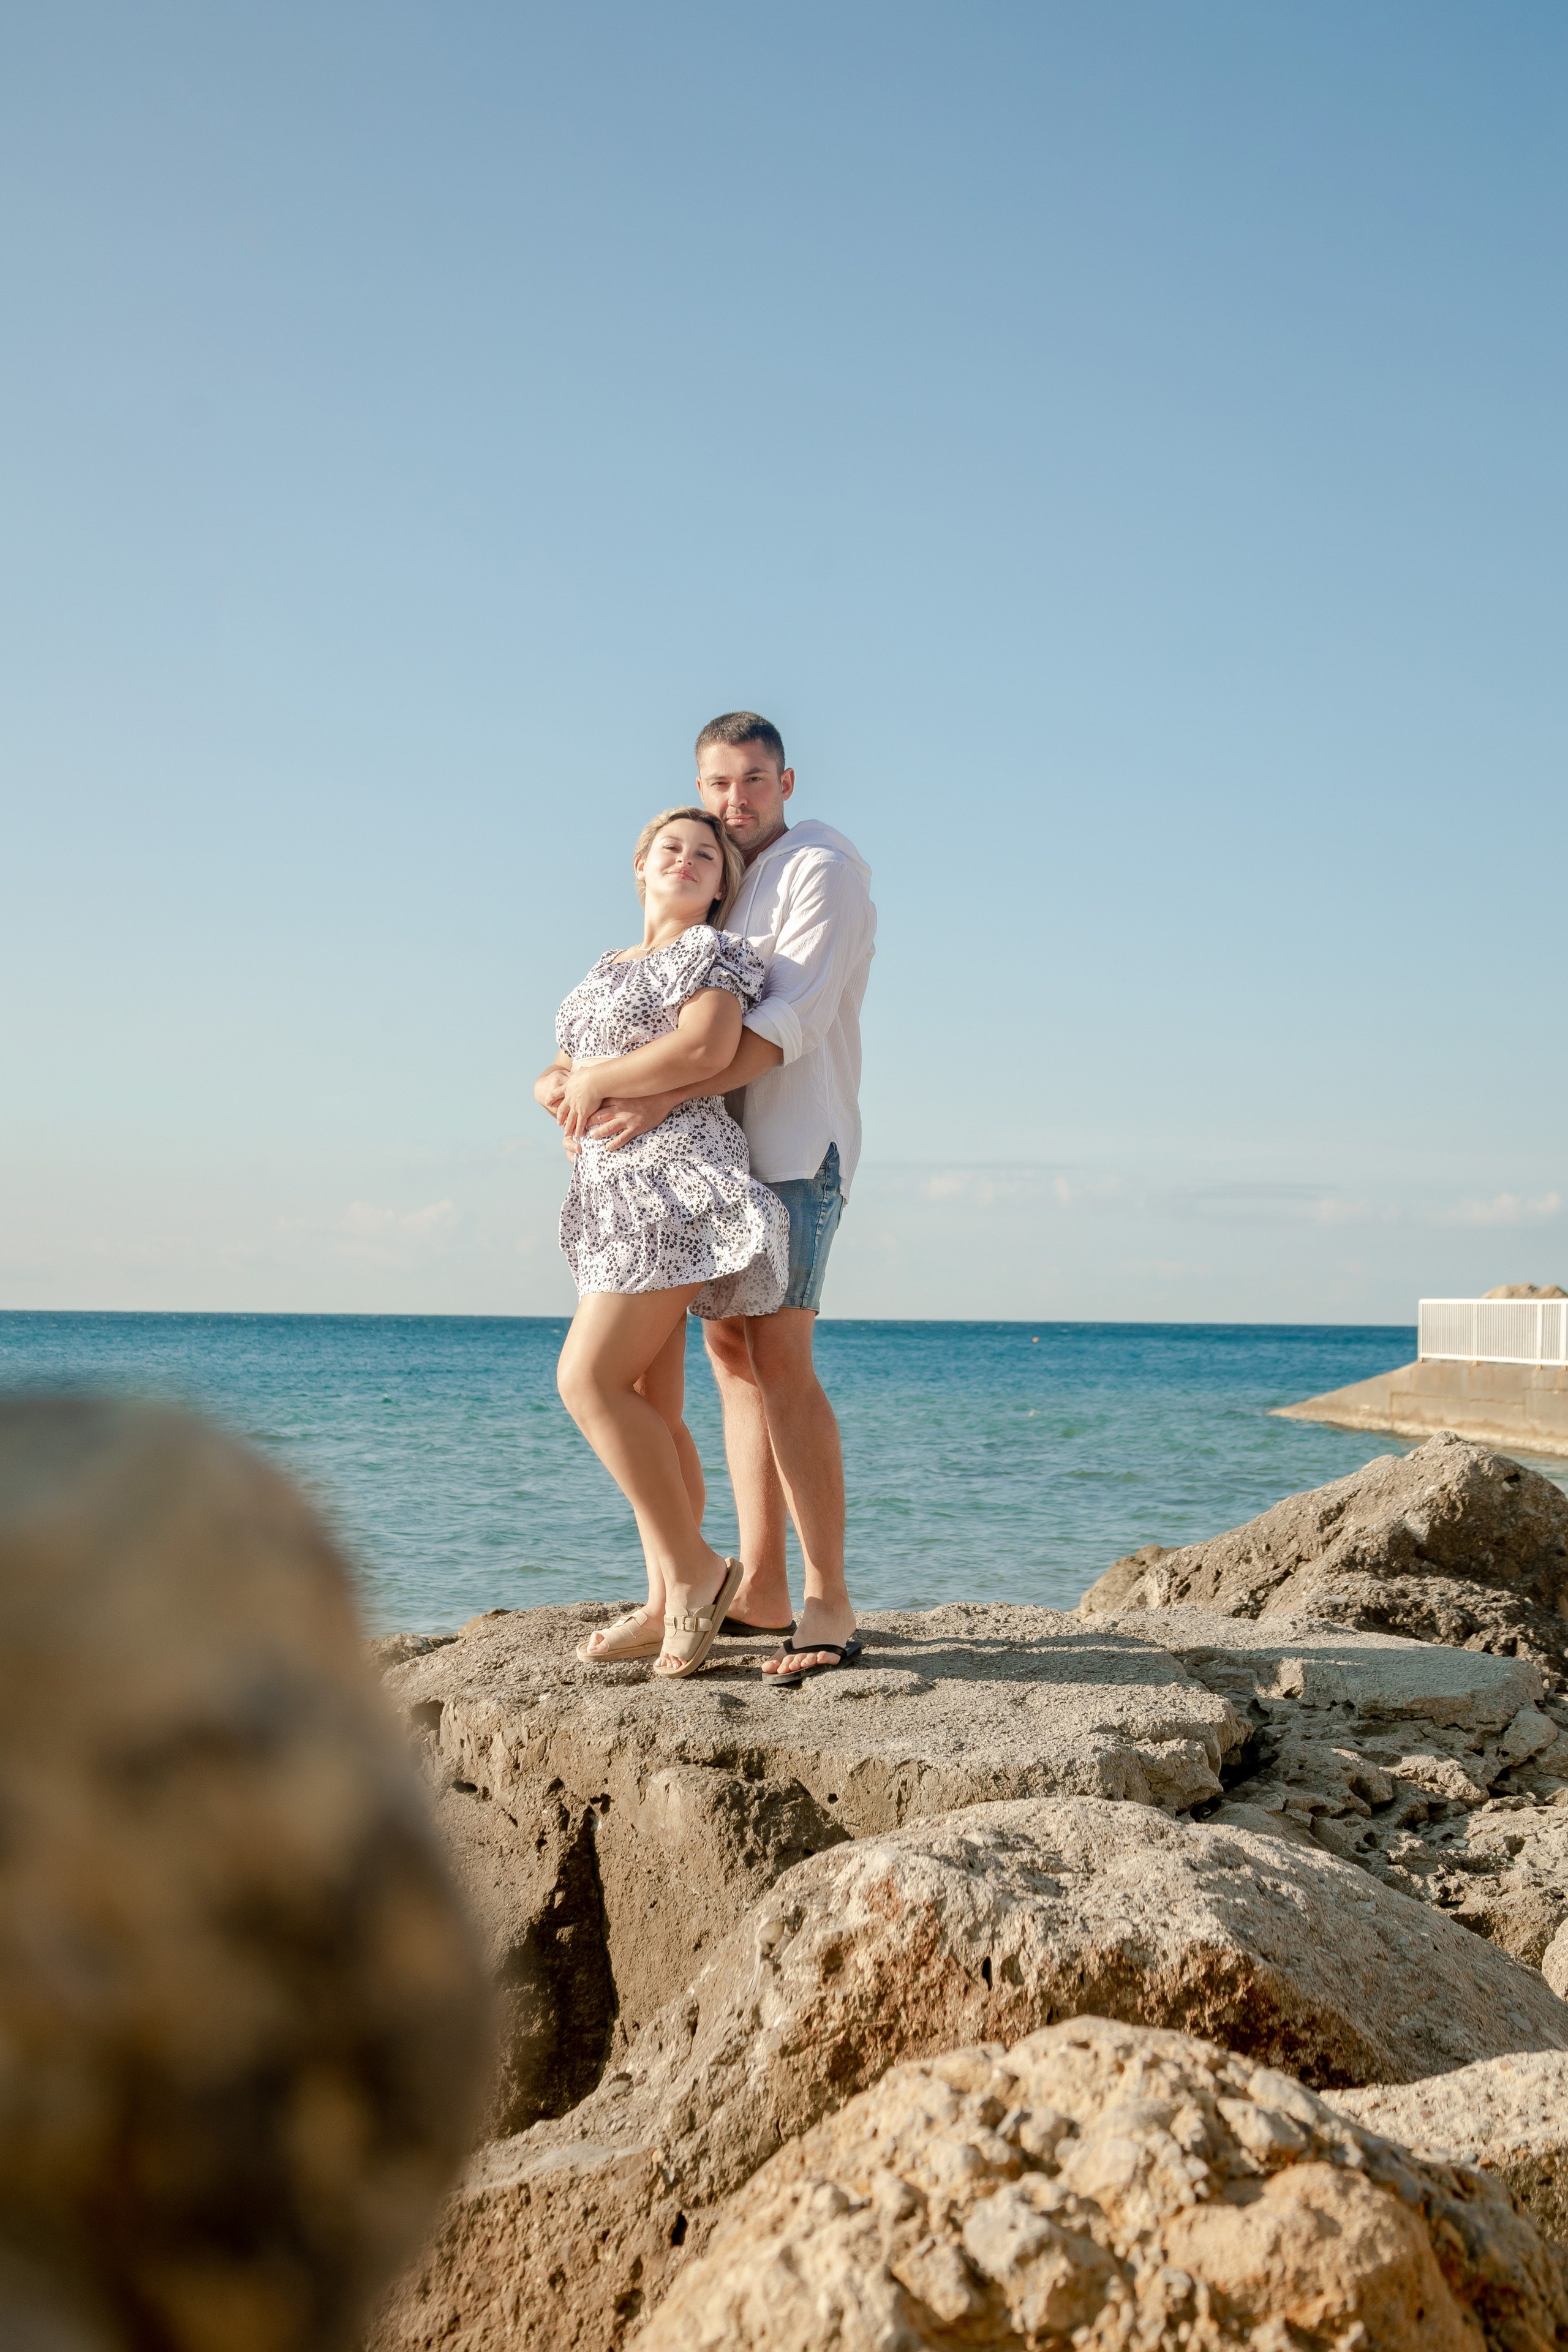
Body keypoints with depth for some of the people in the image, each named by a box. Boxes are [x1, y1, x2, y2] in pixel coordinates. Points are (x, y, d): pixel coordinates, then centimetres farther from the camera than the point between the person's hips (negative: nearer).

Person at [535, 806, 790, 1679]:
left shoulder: (713, 951, -1)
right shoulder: (610, 969, 23)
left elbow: (708, 1048, -19)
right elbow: (554, 1080, 20)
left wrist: (599, 1082, -9)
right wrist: (566, 1086, -4)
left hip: (676, 1179, -8)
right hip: (619, 1189, 9)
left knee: (590, 1378, -18)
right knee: (649, 1409, 6)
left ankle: (693, 1566, -10)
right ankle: (667, 1607, 9)